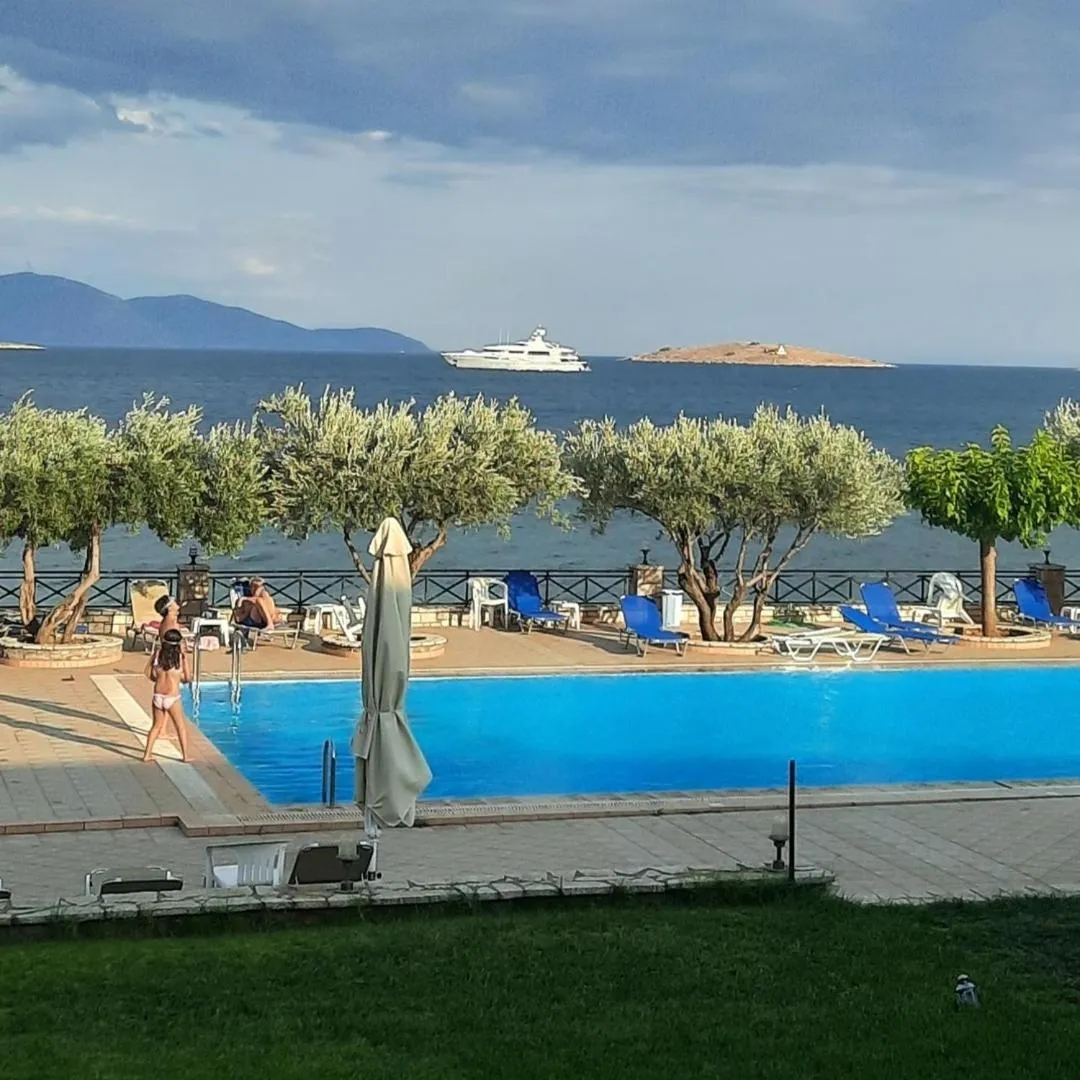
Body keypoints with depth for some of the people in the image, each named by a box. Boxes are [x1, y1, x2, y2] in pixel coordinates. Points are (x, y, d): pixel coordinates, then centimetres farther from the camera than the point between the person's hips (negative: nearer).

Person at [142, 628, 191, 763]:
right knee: (181, 727, 13)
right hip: (172, 697, -3)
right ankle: (185, 756, 15)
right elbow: (187, 678, -3)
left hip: (158, 696, 3)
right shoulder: (181, 656, -8)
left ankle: (147, 754, 17)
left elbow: (151, 676, 1)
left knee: (156, 726, 19)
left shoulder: (158, 654, 0)